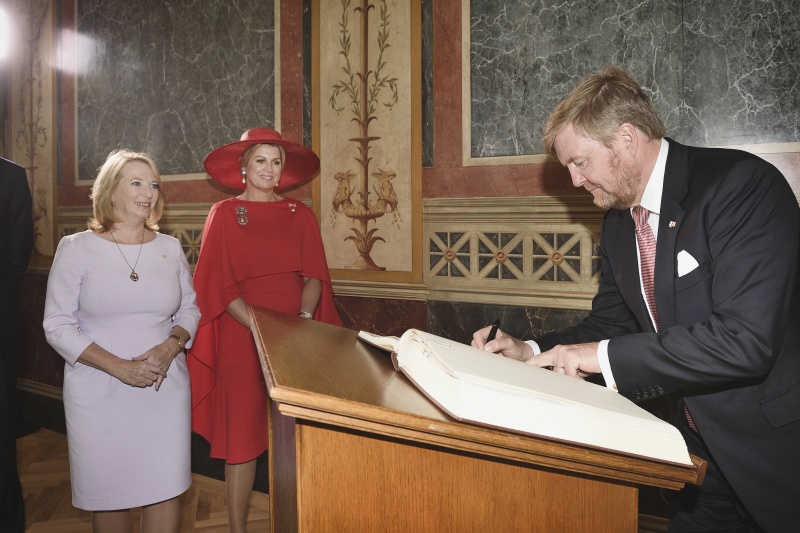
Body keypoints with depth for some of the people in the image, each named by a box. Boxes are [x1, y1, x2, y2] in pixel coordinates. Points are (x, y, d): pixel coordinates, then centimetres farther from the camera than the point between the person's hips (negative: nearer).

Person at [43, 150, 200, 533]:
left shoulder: (170, 248, 6)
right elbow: (57, 326, -6)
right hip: (99, 393, -2)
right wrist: (120, 367, -16)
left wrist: (171, 346, -10)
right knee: (108, 494, 9)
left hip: (166, 388, 2)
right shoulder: (76, 248, -4)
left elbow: (189, 309, 12)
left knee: (165, 489, 3)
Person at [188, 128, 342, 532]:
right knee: (243, 434, 3)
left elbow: (314, 275, 5)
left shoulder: (300, 215, 9)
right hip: (241, 337, -2)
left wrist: (304, 318, -14)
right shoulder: (224, 214, 1)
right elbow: (217, 285, -6)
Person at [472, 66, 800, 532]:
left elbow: (747, 339, -29)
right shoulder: (618, 221, 3)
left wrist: (605, 355, -24)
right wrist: (530, 351, -4)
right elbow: (612, 322, 12)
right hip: (703, 439, 6)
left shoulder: (743, 185, -20)